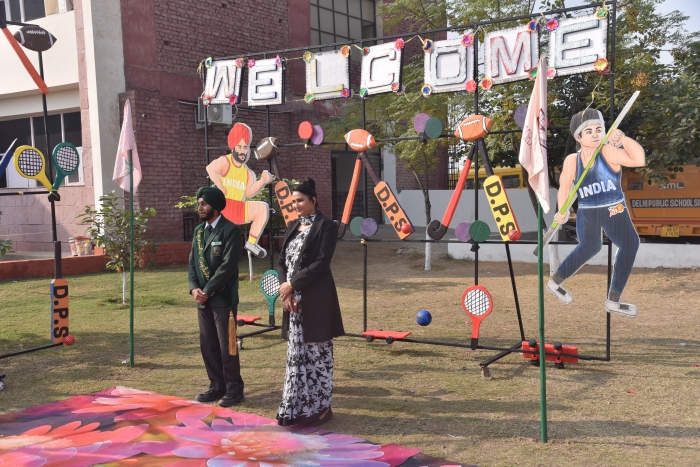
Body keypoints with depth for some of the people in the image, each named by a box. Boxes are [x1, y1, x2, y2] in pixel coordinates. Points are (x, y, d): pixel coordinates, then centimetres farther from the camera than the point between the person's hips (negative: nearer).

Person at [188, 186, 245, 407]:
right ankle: (217, 386, 24)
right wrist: (194, 288, -5)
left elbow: (228, 265, -17)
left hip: (223, 298, -7)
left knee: (226, 346, 0)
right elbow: (193, 262, 12)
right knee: (207, 345, 11)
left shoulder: (230, 230, -10)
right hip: (203, 298, 7)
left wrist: (208, 291, -16)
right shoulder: (198, 230, 13)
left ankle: (234, 389, 11)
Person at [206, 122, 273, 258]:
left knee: (263, 207, -14)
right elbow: (211, 169, -23)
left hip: (239, 209, 5)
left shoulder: (247, 171, 16)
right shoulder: (225, 161, 1)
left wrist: (263, 181, -13)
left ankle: (252, 242, -10)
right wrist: (221, 189, -22)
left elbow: (249, 192, 0)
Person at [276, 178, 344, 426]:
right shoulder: (292, 226, 13)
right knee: (297, 353, 12)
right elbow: (282, 261, 8)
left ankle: (319, 406, 14)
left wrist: (291, 284, -16)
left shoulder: (326, 226, -8)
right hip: (293, 298, 7)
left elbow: (321, 263, -16)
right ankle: (297, 406, 22)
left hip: (316, 300, -7)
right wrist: (285, 288, -7)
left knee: (317, 353, 3)